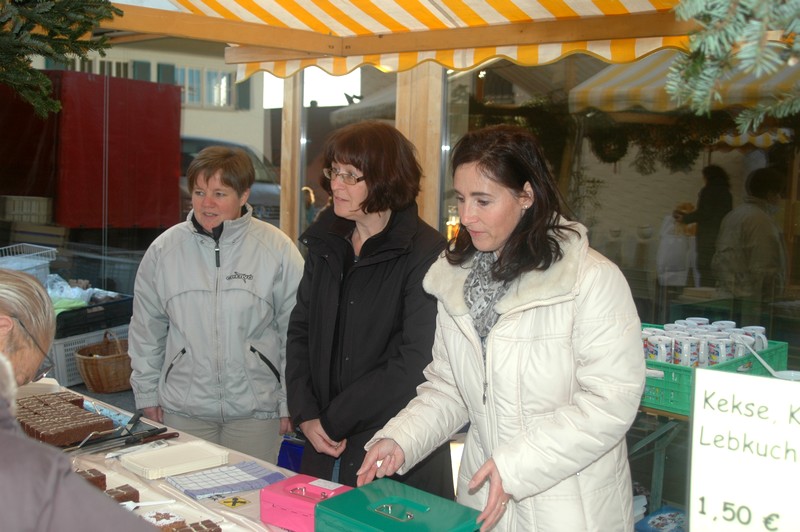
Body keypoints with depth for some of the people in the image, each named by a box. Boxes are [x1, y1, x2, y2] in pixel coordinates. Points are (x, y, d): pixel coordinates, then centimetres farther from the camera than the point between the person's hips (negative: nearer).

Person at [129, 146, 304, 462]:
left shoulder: (277, 249, -5)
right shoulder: (164, 249, 2)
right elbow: (145, 331, 10)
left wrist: (290, 402, -1)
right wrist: (146, 395, 9)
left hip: (256, 411, -1)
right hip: (182, 409, 2)